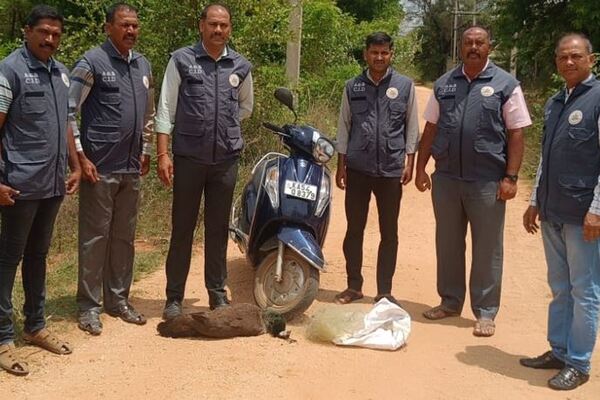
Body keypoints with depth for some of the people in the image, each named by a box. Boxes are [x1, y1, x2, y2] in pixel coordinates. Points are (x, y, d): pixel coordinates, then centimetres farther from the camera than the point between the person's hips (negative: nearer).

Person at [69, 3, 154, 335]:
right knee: (95, 238, 0)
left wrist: (145, 152, 18)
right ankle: (88, 306, 10)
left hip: (131, 169, 6)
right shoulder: (92, 62, -7)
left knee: (124, 237, 13)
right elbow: (67, 110, -11)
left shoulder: (143, 65, 13)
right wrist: (80, 156, -13)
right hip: (99, 168, -6)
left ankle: (118, 299, 24)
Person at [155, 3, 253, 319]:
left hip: (226, 159, 3)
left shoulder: (241, 66, 8)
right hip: (188, 158, -2)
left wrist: (223, 125, 12)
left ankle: (218, 293, 20)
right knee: (182, 228, 4)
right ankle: (174, 296, 13)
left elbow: (245, 107, 24)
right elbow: (166, 109, -4)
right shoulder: (181, 60, -1)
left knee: (218, 229, 10)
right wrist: (163, 154, -10)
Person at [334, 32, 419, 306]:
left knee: (389, 233, 5)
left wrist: (409, 163, -1)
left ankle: (384, 291, 16)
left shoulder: (405, 86, 4)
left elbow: (412, 127, 6)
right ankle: (354, 286, 20)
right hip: (357, 169, 1)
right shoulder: (353, 87, 7)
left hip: (391, 170, -1)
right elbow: (344, 127, 10)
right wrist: (341, 165, 6)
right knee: (354, 229, 7)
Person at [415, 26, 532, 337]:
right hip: (446, 177, 4)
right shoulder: (444, 84, 10)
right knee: (448, 244, 13)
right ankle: (450, 301, 28)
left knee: (487, 249, 3)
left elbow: (516, 134, -3)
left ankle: (485, 312, 14)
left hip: (487, 182, -4)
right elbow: (430, 129, 14)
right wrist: (421, 168, 8)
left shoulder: (506, 85, -1)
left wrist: (511, 177, -10)